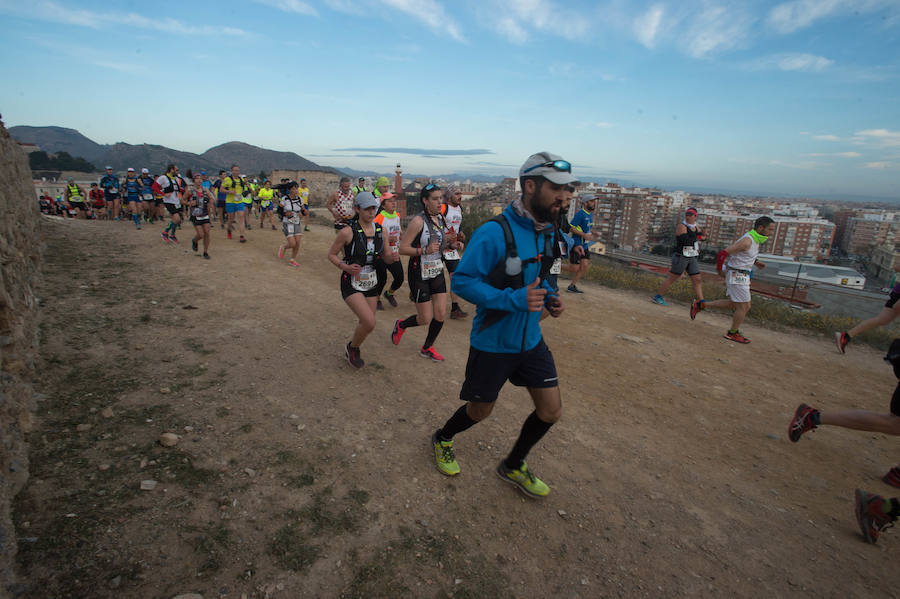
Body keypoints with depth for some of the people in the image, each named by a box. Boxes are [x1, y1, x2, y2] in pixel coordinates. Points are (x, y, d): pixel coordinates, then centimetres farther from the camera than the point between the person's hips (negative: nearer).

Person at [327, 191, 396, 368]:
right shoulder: (347, 231, -16)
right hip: (351, 283, -6)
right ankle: (352, 348, 13)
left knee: (366, 323, 14)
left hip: (371, 282, 6)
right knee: (369, 322, -19)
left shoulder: (379, 230, -1)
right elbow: (331, 254, -5)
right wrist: (346, 267, -23)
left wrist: (394, 256, -16)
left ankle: (352, 351, 43)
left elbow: (386, 258, 7)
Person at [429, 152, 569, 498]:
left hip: (531, 341, 7)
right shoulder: (494, 233, -23)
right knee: (480, 411, 13)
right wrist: (514, 299, -31)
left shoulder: (546, 232, 3)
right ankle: (442, 439, 47)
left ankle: (513, 467, 36)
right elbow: (462, 281, -22)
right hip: (492, 343, -7)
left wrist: (549, 298, -2)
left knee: (551, 411, 10)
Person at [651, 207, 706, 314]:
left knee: (697, 280, 5)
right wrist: (696, 237, -11)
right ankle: (657, 297, 7)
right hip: (680, 257, -7)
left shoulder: (695, 227, 13)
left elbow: (703, 237, 8)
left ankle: (701, 302, 10)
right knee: (672, 278, -3)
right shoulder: (681, 226, -12)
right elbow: (686, 240, -25)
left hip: (692, 258, 8)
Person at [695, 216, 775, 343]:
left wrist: (756, 262, 15)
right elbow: (723, 253, -25)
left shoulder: (755, 239, 9)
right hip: (737, 277, -10)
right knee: (744, 307, 0)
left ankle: (701, 305, 20)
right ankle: (733, 333, 17)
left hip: (740, 276, 10)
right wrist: (720, 270, -13)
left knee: (732, 304, 17)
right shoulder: (747, 241, -22)